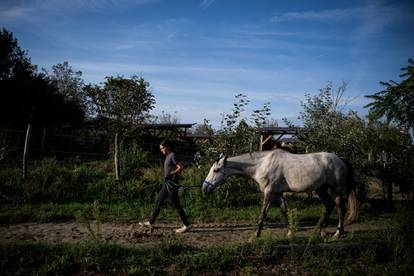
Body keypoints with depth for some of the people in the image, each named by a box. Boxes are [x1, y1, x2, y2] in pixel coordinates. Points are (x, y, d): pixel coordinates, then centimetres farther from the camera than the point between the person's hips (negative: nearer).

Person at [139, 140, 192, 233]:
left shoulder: (172, 156, -13)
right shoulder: (168, 156, 14)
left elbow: (181, 167, -21)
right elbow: (177, 167, 21)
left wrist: (172, 173, -12)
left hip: (171, 183, -10)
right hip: (167, 183, 10)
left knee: (176, 205, -3)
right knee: (158, 202, 12)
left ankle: (186, 225, 6)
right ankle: (151, 222, 21)